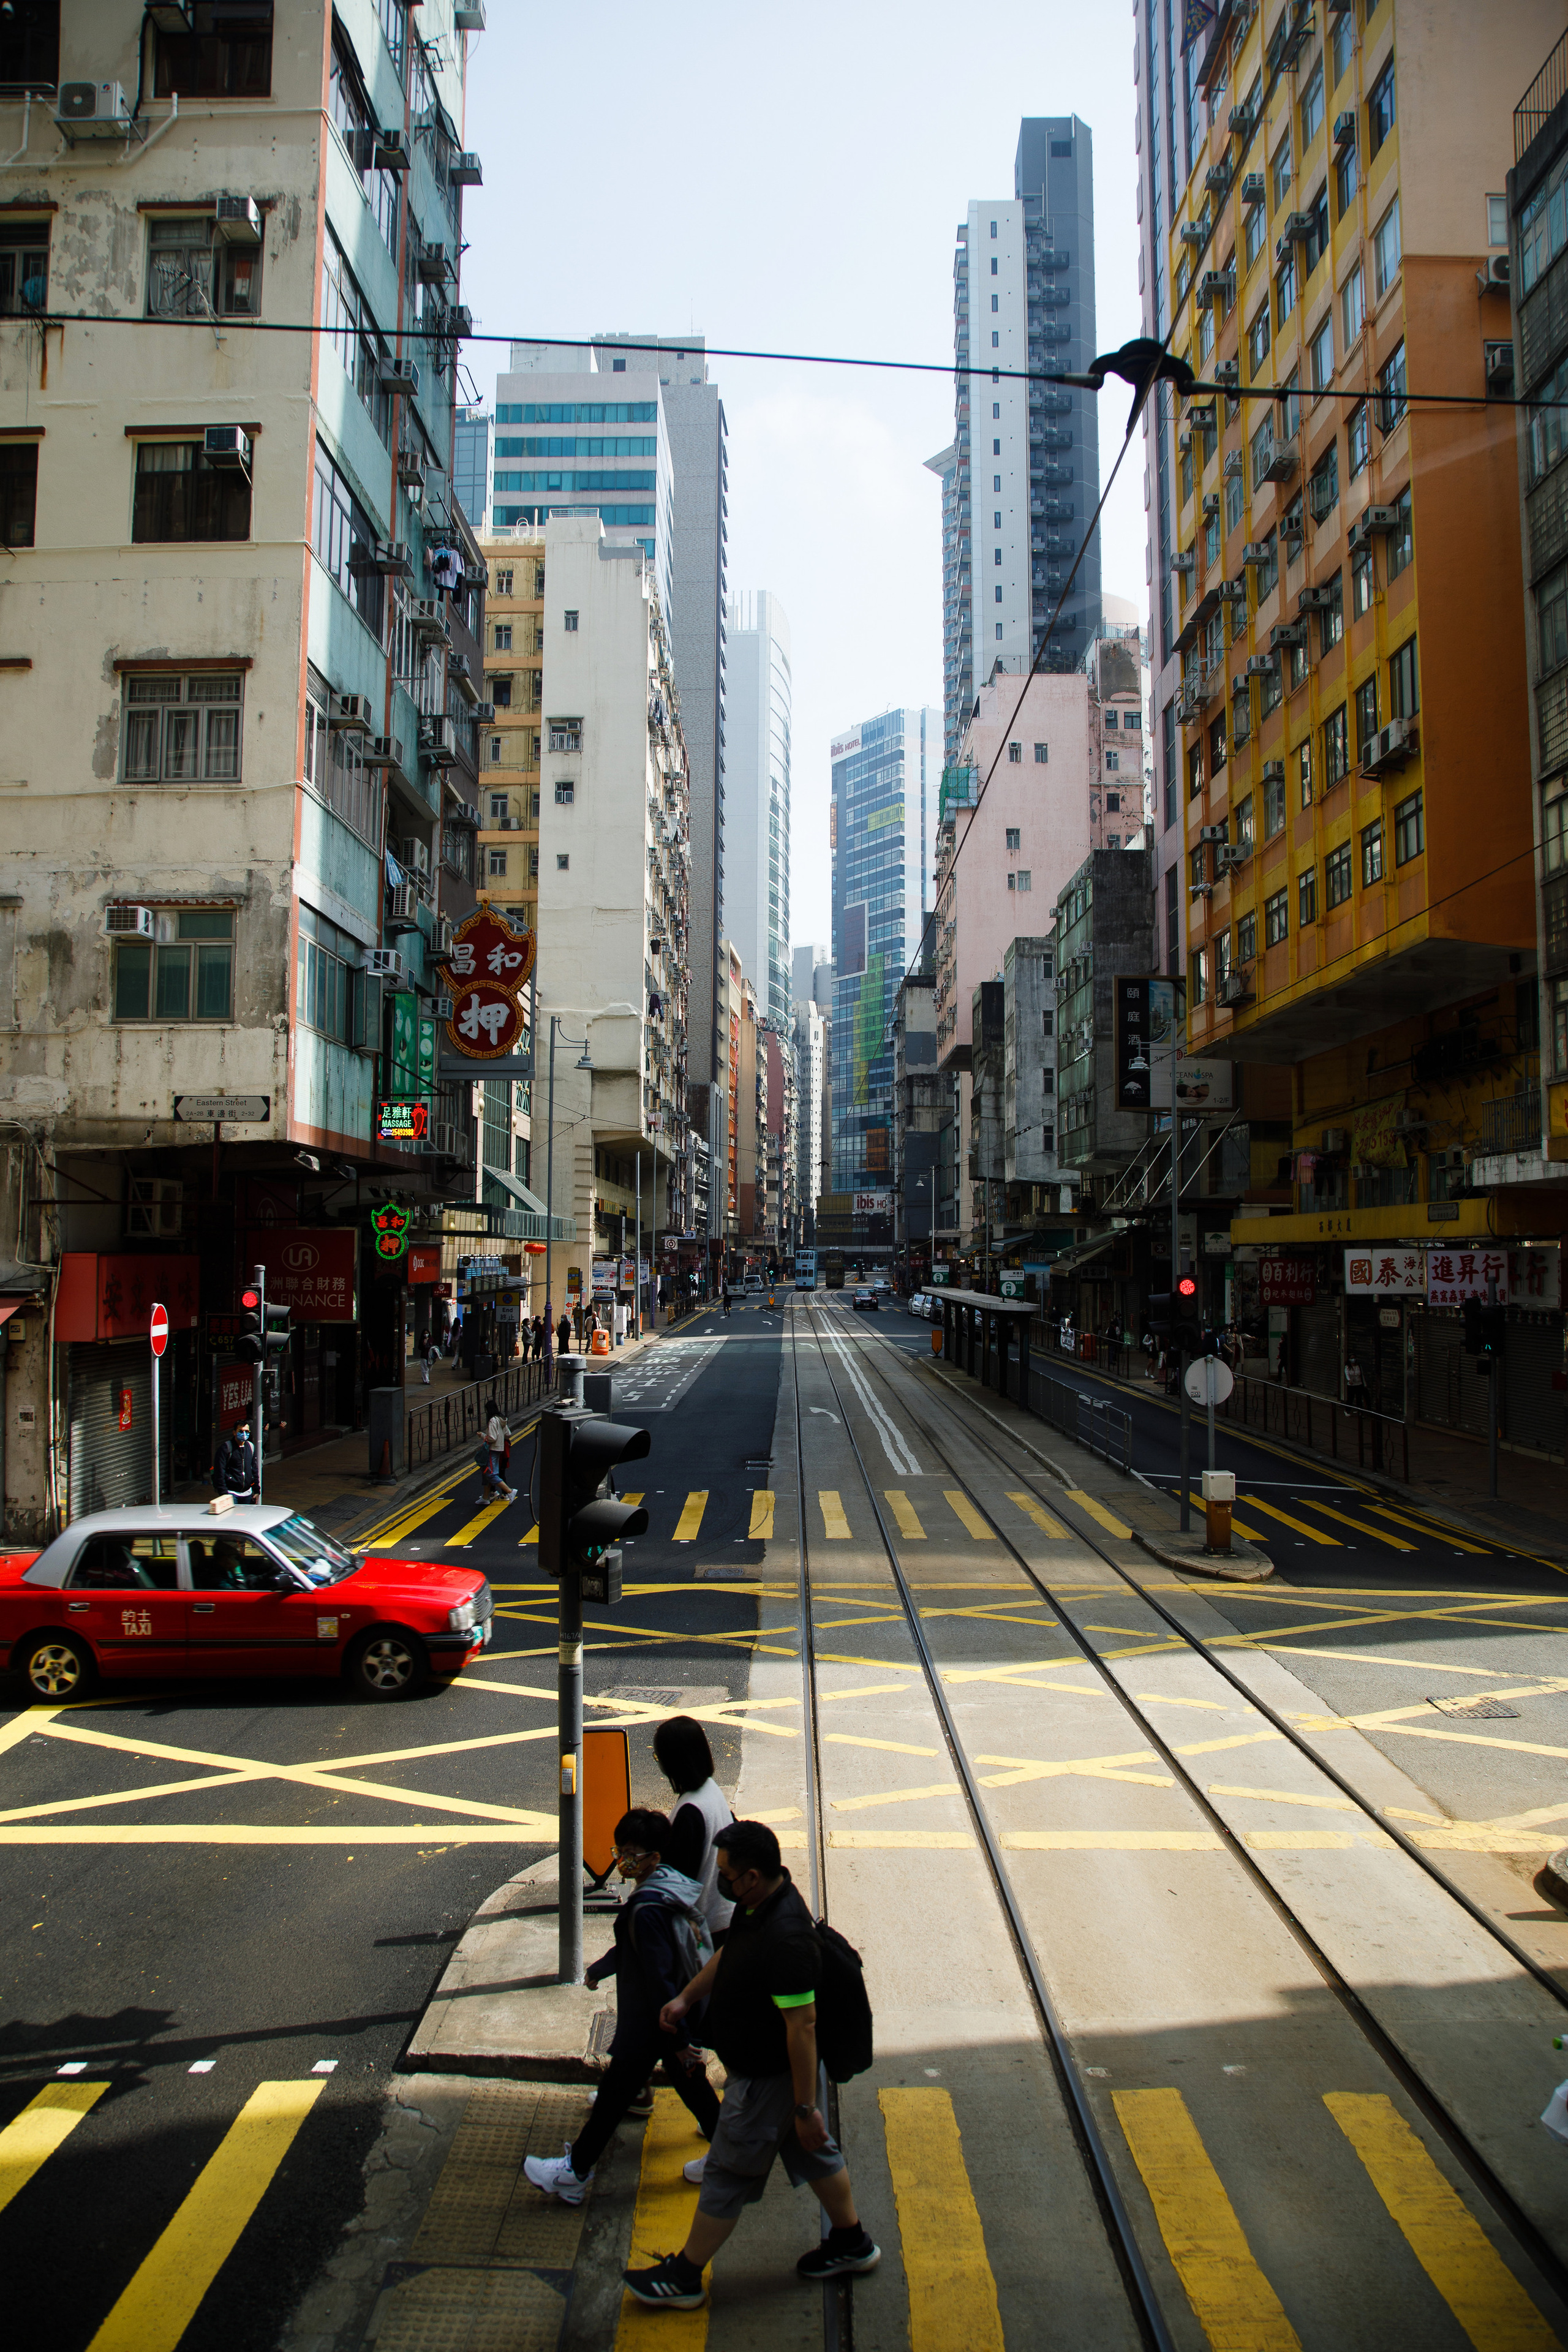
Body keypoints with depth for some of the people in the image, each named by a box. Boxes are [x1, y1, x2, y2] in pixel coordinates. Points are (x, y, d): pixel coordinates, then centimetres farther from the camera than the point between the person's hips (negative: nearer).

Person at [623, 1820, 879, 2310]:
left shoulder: (785, 1940, -37)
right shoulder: (758, 1902, -7)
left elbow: (803, 2025, -31)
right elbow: (729, 1953, 13)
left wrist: (805, 2107, -24)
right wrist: (688, 1997, 15)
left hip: (767, 2078, -9)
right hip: (764, 2065, 9)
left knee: (728, 2175, 9)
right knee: (812, 2151, 24)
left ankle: (684, 2277, 27)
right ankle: (852, 2242, 42)